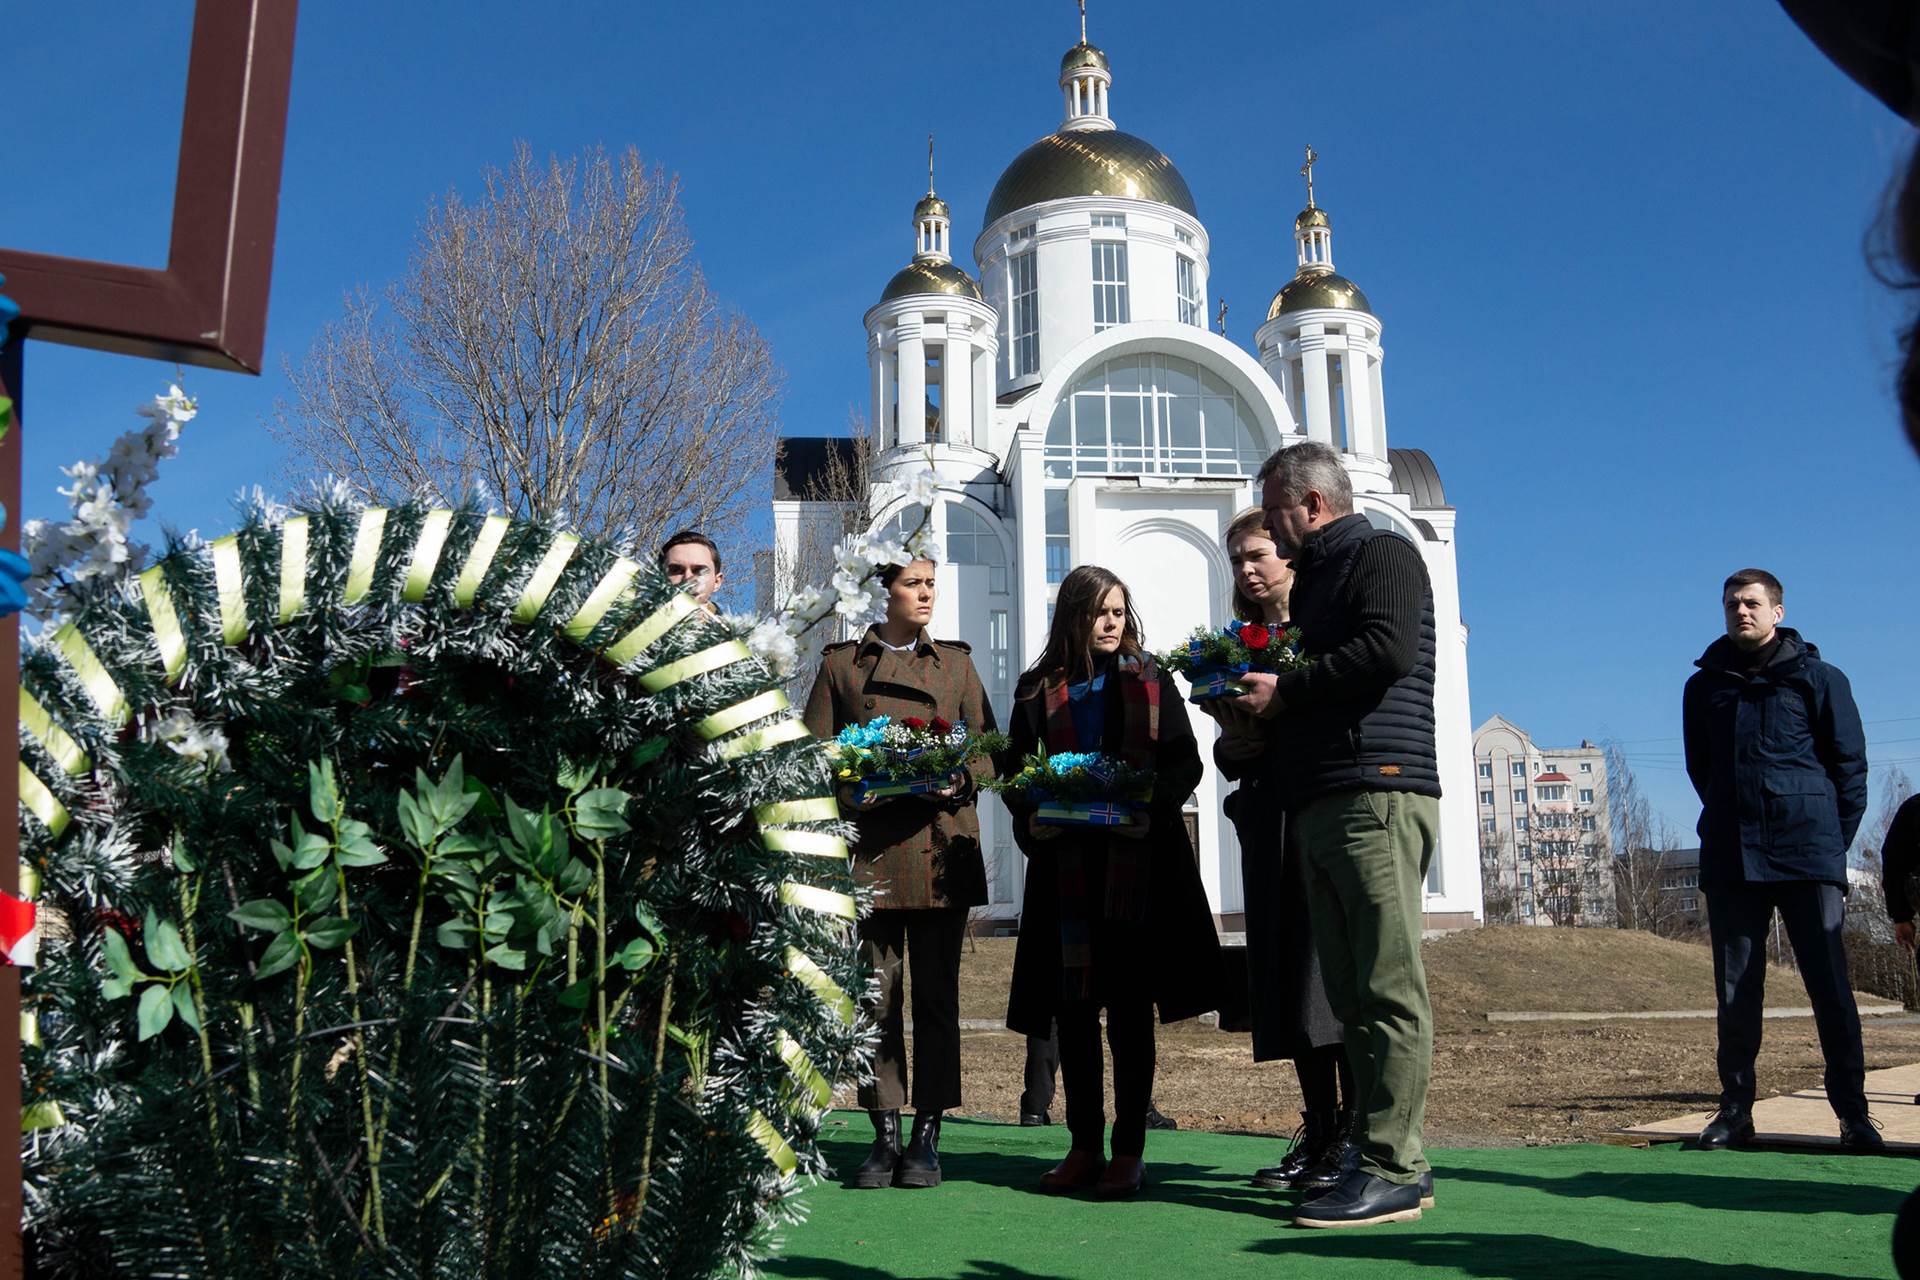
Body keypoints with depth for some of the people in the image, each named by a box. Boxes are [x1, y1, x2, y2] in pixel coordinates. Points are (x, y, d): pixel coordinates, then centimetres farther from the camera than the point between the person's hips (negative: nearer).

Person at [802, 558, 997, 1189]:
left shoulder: (956, 662, 14)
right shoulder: (841, 663, 9)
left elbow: (989, 751, 12)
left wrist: (958, 779, -9)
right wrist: (856, 788, -12)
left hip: (943, 848, 1)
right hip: (870, 847, -1)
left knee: (937, 992, 2)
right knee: (875, 993, 0)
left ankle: (927, 1137, 10)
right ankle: (885, 1134, 10)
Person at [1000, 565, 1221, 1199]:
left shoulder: (1150, 681, 9)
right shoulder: (1038, 689, 11)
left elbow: (1185, 761, 4)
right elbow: (1015, 770, 11)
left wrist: (1153, 808, -14)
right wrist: (1031, 819, -8)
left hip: (1137, 857, -1)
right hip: (1065, 862, 2)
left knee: (1130, 1004, 0)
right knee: (1072, 1005, 4)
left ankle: (1129, 1150, 7)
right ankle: (1084, 1146, 15)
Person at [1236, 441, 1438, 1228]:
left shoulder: (1382, 554, 0)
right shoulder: (1313, 580, 27)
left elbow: (1389, 648, -17)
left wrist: (1284, 690, -10)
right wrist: (1254, 697, 11)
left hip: (1376, 796, -9)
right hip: (1317, 808, 10)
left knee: (1388, 991, -9)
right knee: (1351, 994, 8)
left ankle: (1390, 1171, -7)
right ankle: (1385, 1154, 13)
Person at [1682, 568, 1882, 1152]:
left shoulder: (1818, 679, 6)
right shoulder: (1704, 686, 13)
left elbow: (1851, 765, 6)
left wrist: (1831, 841, 2)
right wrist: (1736, 821, 13)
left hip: (1809, 858, -2)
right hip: (1730, 860, 3)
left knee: (1830, 985, -3)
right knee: (1736, 991, 4)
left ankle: (1852, 1112, 4)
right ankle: (1735, 1108, 11)